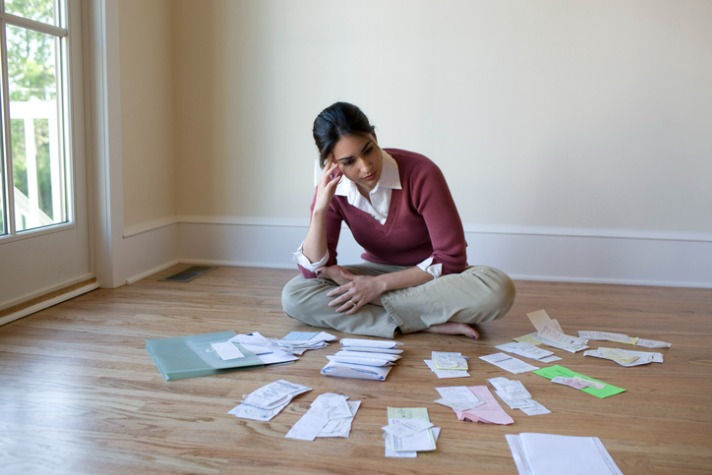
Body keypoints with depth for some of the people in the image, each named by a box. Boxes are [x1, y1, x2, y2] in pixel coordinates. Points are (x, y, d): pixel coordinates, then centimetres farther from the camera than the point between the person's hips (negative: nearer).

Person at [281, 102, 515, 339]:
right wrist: (320, 210, -28)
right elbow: (313, 270, -14)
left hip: (433, 276, -2)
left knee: (498, 289, -34)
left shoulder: (421, 173, -24)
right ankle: (431, 323, -25)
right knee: (294, 295, -22)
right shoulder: (331, 188, -12)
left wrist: (380, 284, -25)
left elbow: (450, 259, -21)